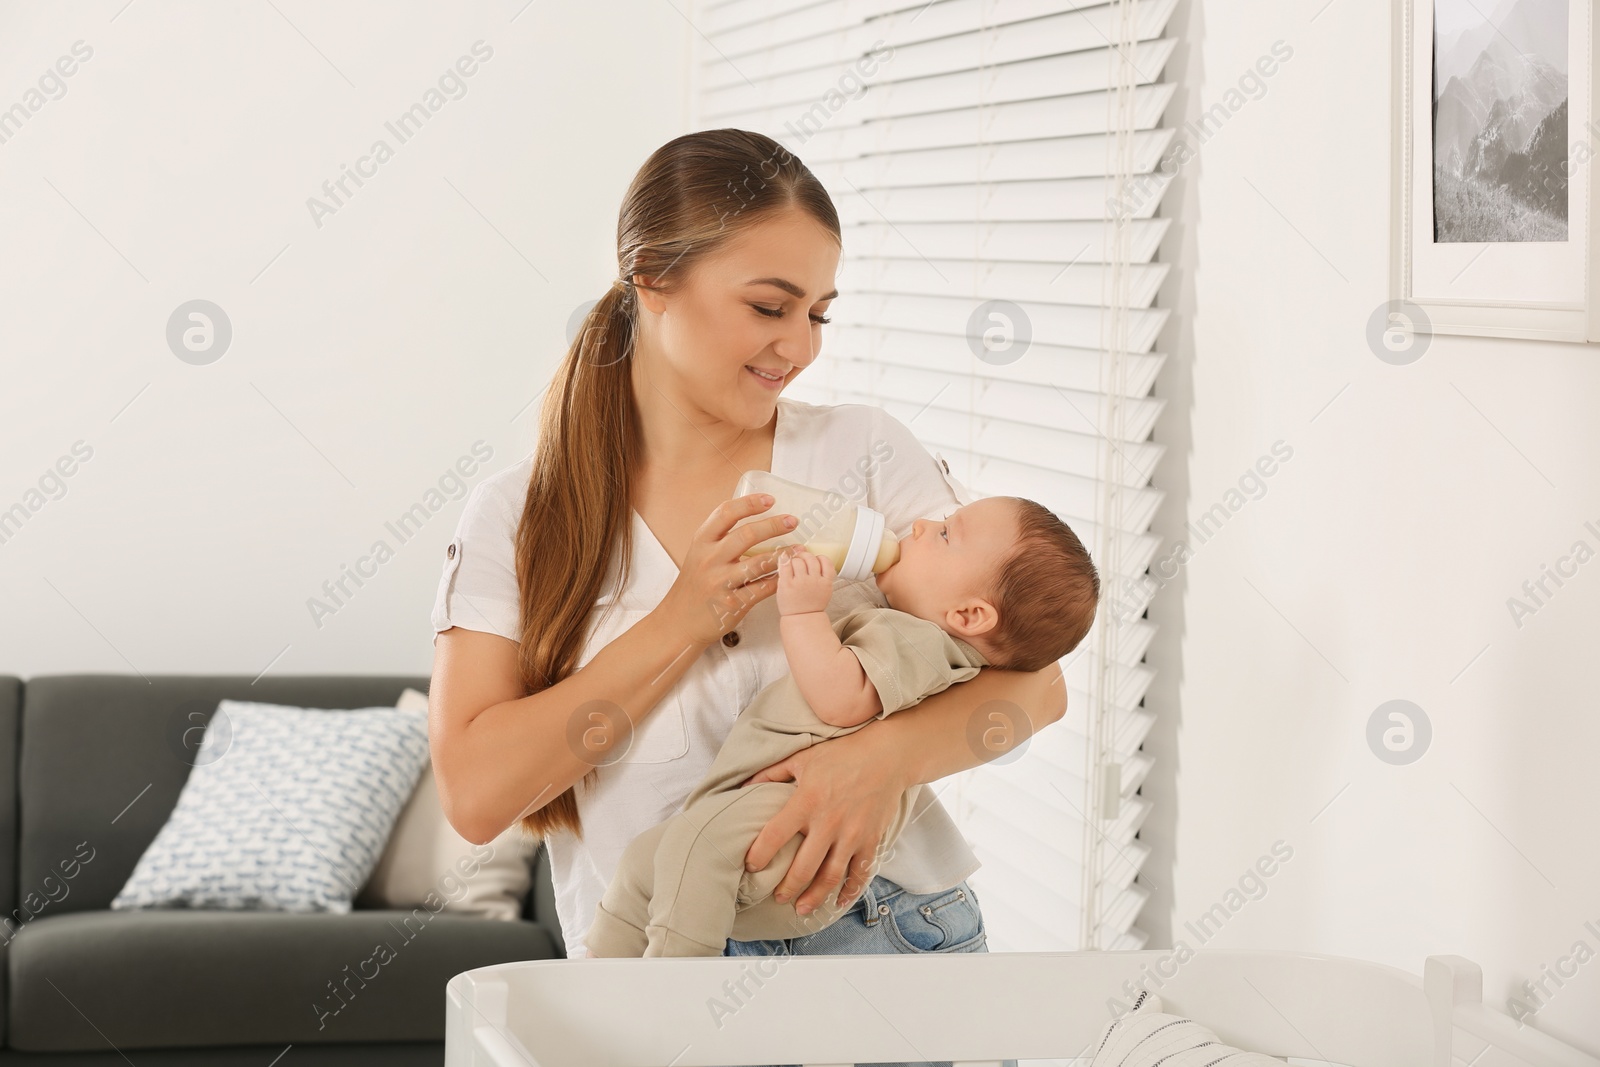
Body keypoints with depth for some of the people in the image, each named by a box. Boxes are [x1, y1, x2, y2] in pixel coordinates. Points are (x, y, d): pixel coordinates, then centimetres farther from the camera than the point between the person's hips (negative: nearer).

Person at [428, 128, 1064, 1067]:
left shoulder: (864, 451, 5)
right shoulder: (517, 519, 3)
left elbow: (1034, 682, 1)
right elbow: (476, 796, -7)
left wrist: (885, 756, -19)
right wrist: (684, 621, -13)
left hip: (894, 940, 2)